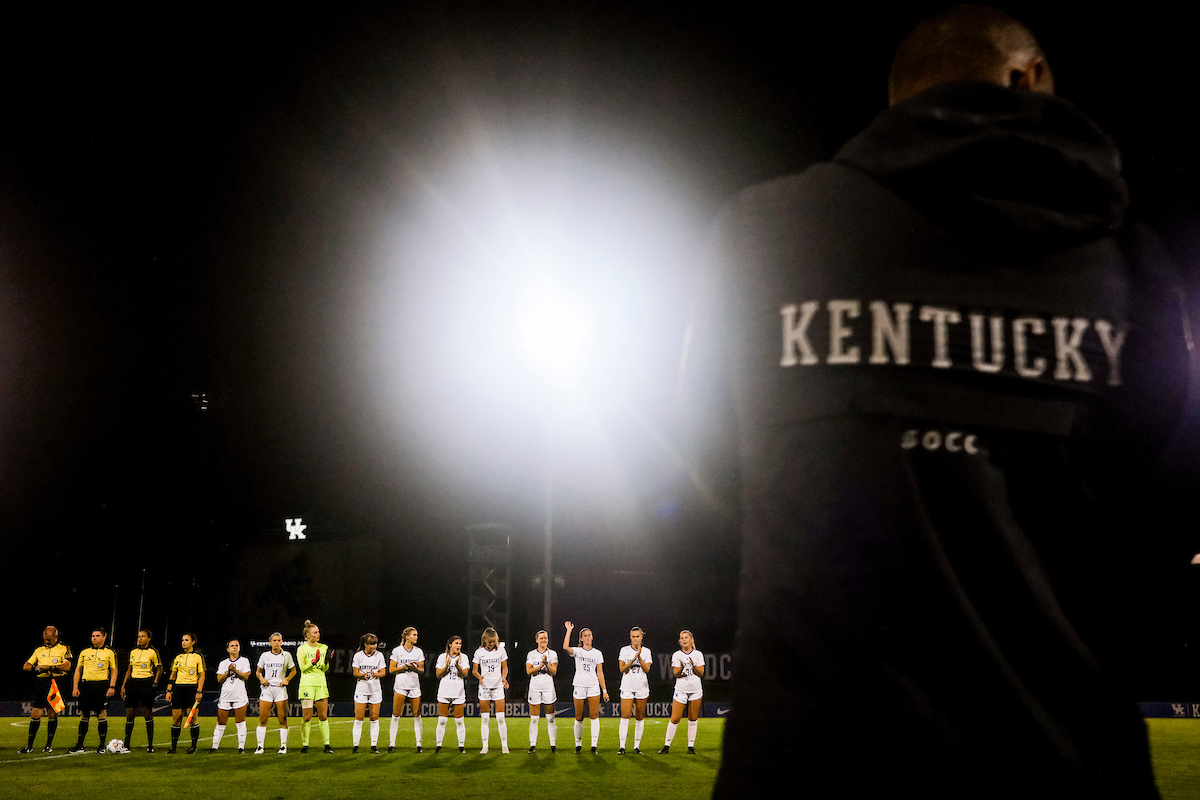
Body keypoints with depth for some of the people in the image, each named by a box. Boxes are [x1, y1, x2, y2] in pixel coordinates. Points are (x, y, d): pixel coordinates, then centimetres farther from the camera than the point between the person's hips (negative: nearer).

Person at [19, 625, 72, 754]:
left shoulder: (63, 649, 4)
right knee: (35, 713, 0)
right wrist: (36, 668, -7)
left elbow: (67, 666, -10)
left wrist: (49, 667, -15)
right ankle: (29, 746, 7)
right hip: (41, 683, 4)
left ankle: (49, 745, 8)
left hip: (56, 682, -3)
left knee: (52, 713, 0)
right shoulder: (39, 650, 17)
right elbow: (25, 666, 14)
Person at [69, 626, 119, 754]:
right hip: (86, 685, 3)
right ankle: (80, 746, 12)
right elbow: (78, 669, 14)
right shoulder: (84, 652, 13)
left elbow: (114, 671, 4)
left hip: (101, 684, -3)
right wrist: (75, 687, 5)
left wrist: (112, 687, -7)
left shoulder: (110, 652, 6)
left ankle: (102, 745, 2)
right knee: (84, 715, 6)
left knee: (102, 715, -4)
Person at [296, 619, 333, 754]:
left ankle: (327, 745, 2)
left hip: (321, 684, 3)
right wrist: (314, 662, -18)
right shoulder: (301, 649, 1)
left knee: (323, 716, 0)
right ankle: (305, 745, 3)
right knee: (307, 717, -3)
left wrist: (326, 661, -7)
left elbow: (325, 669, 13)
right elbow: (302, 667, -6)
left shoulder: (324, 647, 11)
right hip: (307, 684, -3)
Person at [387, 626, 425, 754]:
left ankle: (419, 744, 2)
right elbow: (391, 669, -1)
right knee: (396, 715, -3)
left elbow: (422, 670, 8)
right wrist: (404, 666, -14)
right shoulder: (397, 651, 0)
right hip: (400, 686, -2)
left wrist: (414, 668, -13)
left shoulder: (419, 651, 8)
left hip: (415, 686, 2)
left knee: (417, 715, -2)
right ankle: (392, 744, 4)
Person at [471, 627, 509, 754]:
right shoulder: (479, 652, 1)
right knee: (484, 718, 1)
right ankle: (485, 746, 8)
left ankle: (504, 745, 5)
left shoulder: (501, 650, 2)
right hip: (484, 686, 0)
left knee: (500, 718, -5)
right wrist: (479, 676, -19)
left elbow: (505, 668, 8)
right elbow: (474, 670, 2)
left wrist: (504, 677, -11)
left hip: (498, 686, 0)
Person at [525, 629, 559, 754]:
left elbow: (554, 672, -1)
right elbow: (528, 671, -4)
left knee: (550, 718, 0)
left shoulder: (552, 654, 7)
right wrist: (541, 665, -15)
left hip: (548, 687, 0)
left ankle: (553, 745, 4)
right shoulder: (531, 654, 6)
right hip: (535, 687, 0)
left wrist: (547, 663, -16)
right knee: (534, 719, -1)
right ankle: (533, 745, 6)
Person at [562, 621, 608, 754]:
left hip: (593, 687, 1)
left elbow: (600, 673, 9)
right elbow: (565, 647, -18)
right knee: (579, 718, 2)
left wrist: (604, 690, 4)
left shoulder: (597, 653, 11)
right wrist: (569, 630, -15)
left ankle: (594, 744, -10)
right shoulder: (577, 651, 5)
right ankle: (578, 744, 14)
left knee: (594, 715, -9)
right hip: (579, 685, -1)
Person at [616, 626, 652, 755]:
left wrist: (639, 657, -18)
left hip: (642, 687, 2)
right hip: (627, 686, -2)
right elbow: (622, 669, -5)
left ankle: (637, 746, 11)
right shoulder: (624, 650, 2)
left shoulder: (646, 651, 5)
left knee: (640, 717, 4)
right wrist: (633, 659, -18)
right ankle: (622, 746, -7)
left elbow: (647, 669, -6)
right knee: (625, 716, -9)